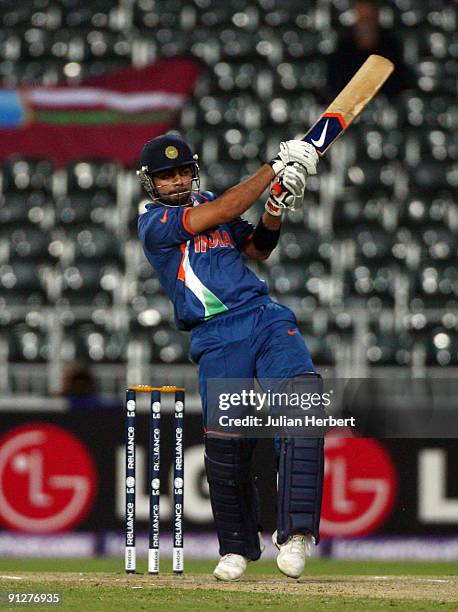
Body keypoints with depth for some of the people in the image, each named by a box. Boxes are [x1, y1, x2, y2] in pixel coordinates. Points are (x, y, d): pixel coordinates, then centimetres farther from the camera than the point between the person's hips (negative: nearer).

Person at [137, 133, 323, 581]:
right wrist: (274, 169, -9)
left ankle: (295, 531, -25)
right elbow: (223, 212, -12)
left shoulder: (205, 205, 20)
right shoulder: (154, 223, -1)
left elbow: (258, 248, 26)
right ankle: (238, 546, 14)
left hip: (266, 317, 4)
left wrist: (276, 206, 7)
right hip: (217, 338, -4)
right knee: (224, 442, -10)